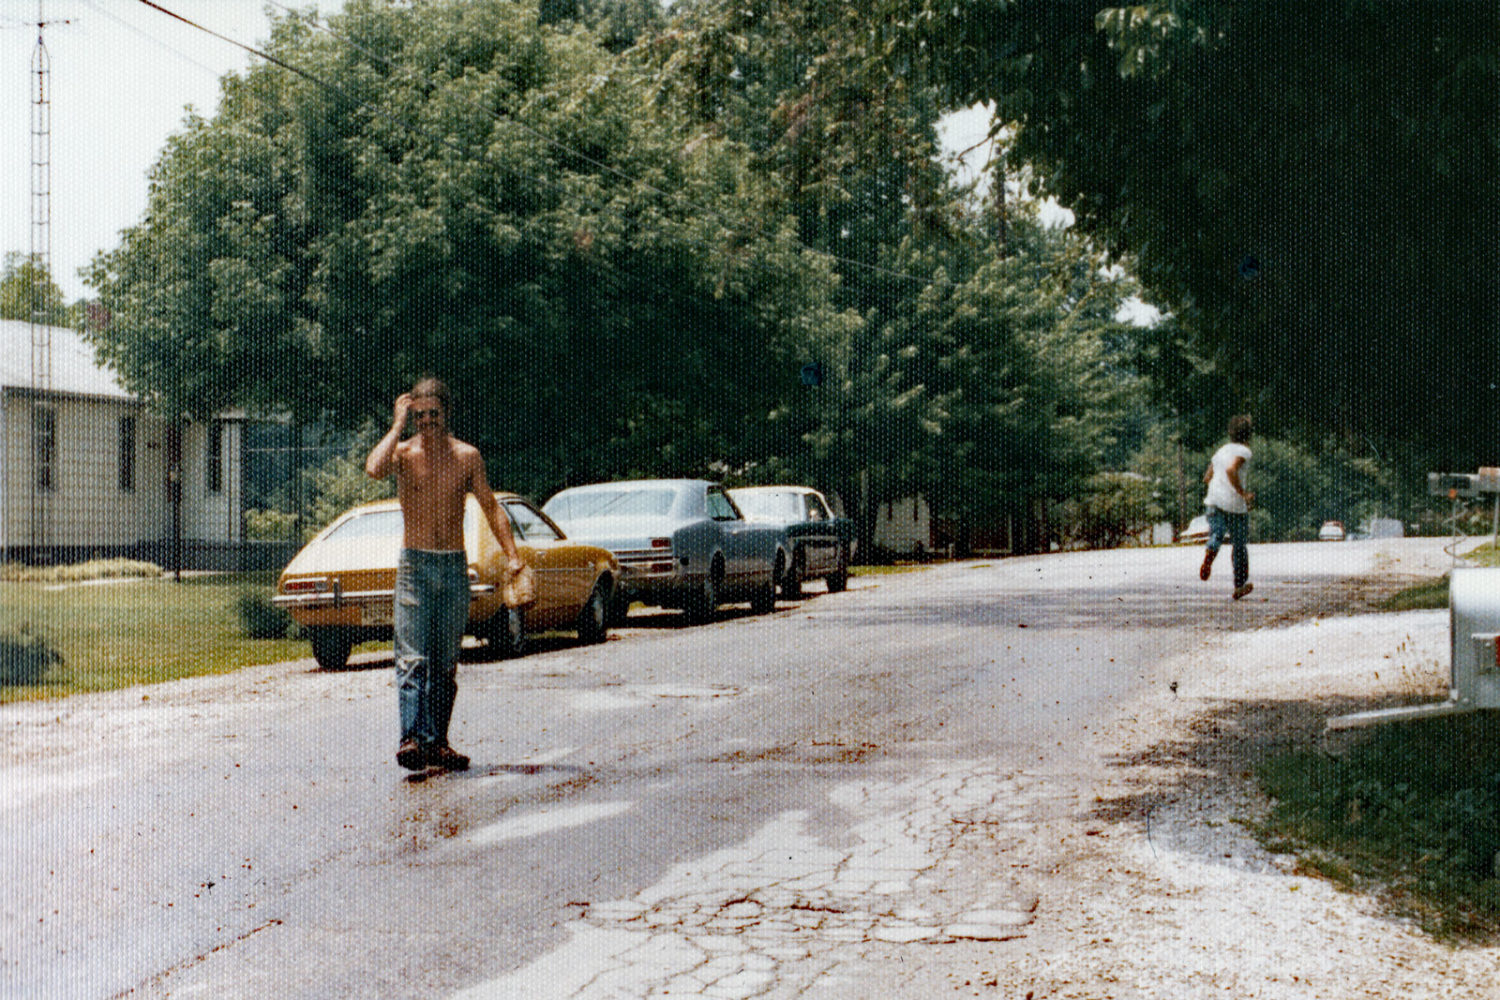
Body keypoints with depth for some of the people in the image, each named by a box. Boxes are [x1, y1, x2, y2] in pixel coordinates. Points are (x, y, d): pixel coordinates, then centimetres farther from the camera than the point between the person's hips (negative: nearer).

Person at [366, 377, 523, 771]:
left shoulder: (467, 457, 6)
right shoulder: (403, 453, -1)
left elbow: (491, 507, 8)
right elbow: (374, 469, -23)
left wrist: (513, 554, -2)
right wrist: (398, 425, -13)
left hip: (455, 566, 3)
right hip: (415, 565, -3)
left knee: (446, 664, 6)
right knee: (412, 659, -13)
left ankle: (436, 743, 12)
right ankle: (411, 738, -20)